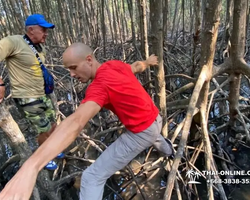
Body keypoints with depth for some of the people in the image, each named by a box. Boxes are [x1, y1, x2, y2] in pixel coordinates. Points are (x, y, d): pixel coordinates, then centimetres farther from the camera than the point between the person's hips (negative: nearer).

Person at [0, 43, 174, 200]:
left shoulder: (100, 85, -31)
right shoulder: (117, 65, -4)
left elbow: (76, 122, -49)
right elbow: (137, 66, 20)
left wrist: (30, 167, -59)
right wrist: (147, 62, 47)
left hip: (142, 133, -9)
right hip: (155, 120, 9)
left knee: (92, 178, -4)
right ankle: (167, 149, 84)